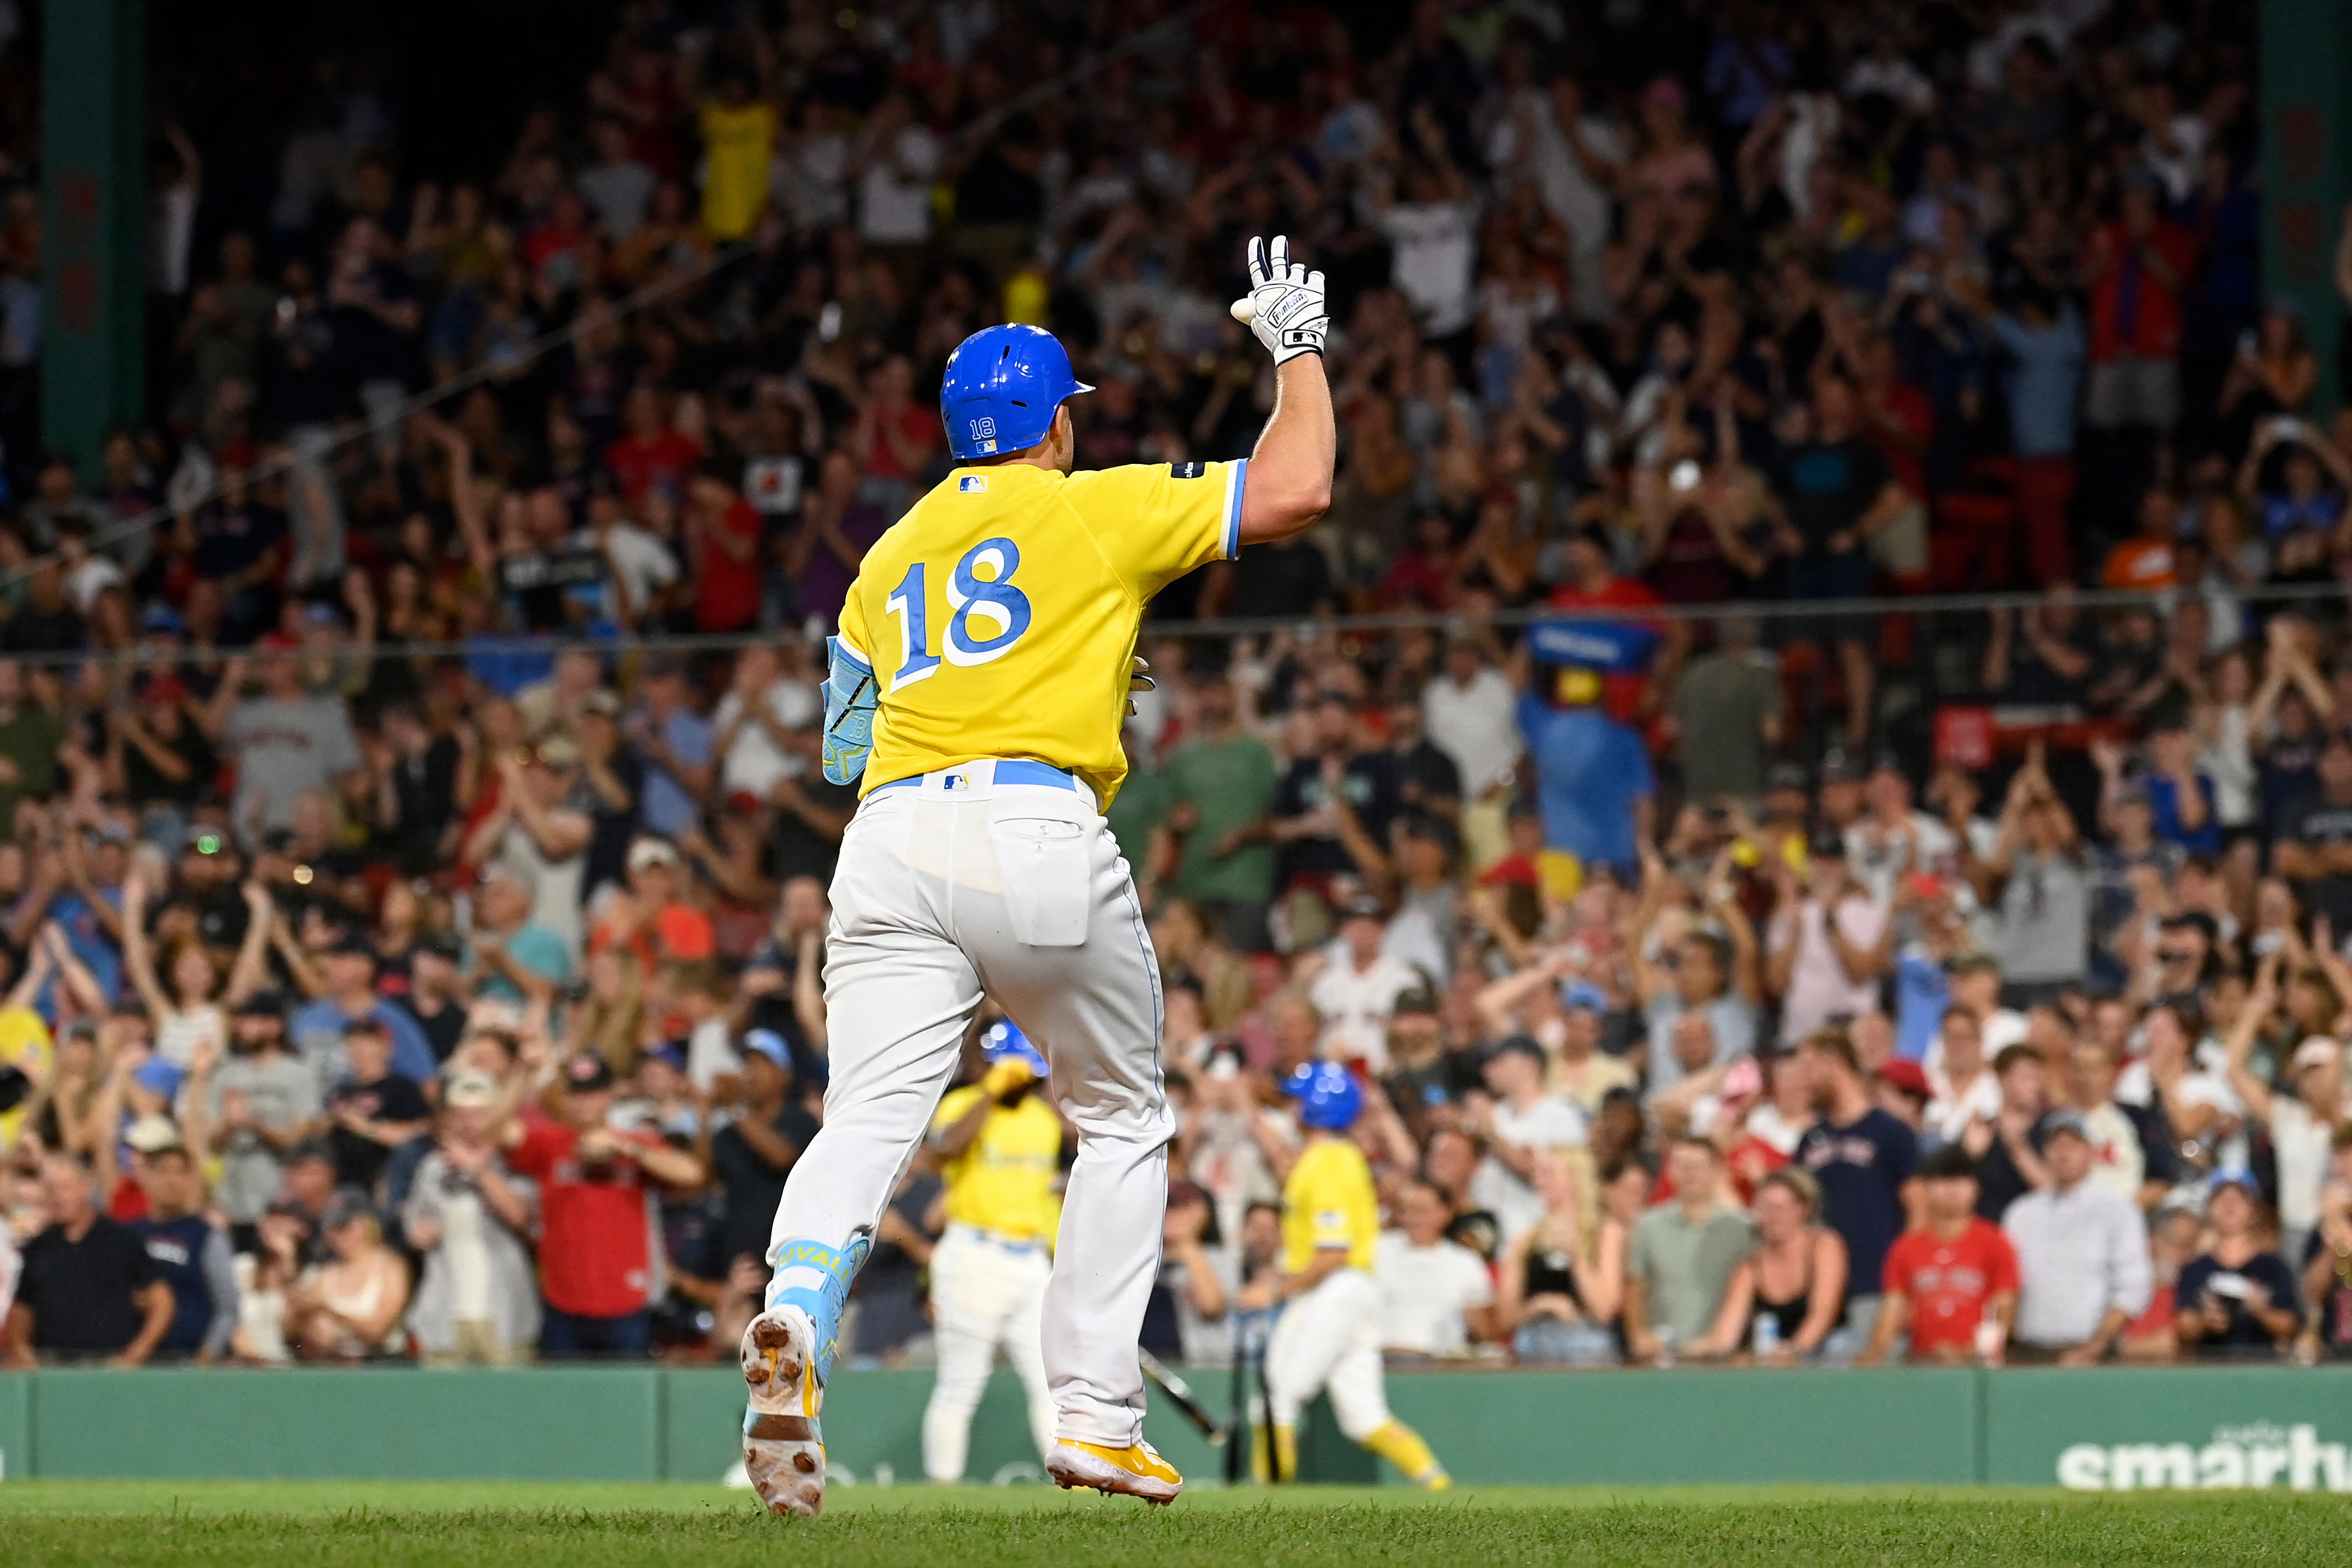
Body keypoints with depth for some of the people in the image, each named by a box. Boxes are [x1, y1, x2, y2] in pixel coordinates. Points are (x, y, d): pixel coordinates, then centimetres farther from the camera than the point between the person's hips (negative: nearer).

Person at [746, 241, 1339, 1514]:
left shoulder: (889, 559, 25)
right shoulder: (1097, 510, 10)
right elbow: (1293, 489, 6)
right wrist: (1298, 347, 23)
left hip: (891, 838, 3)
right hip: (1038, 826, -3)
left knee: (868, 1121, -10)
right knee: (1123, 1123, 15)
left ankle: (795, 1324, -41)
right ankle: (1095, 1415, 8)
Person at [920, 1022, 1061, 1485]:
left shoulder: (1045, 1120, 13)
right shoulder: (962, 1106, -6)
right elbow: (946, 1148, -29)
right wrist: (992, 1090, -23)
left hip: (1031, 1262, 6)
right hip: (975, 1256, -6)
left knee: (1053, 1382, 1)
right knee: (961, 1386, -3)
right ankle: (942, 1487, 1)